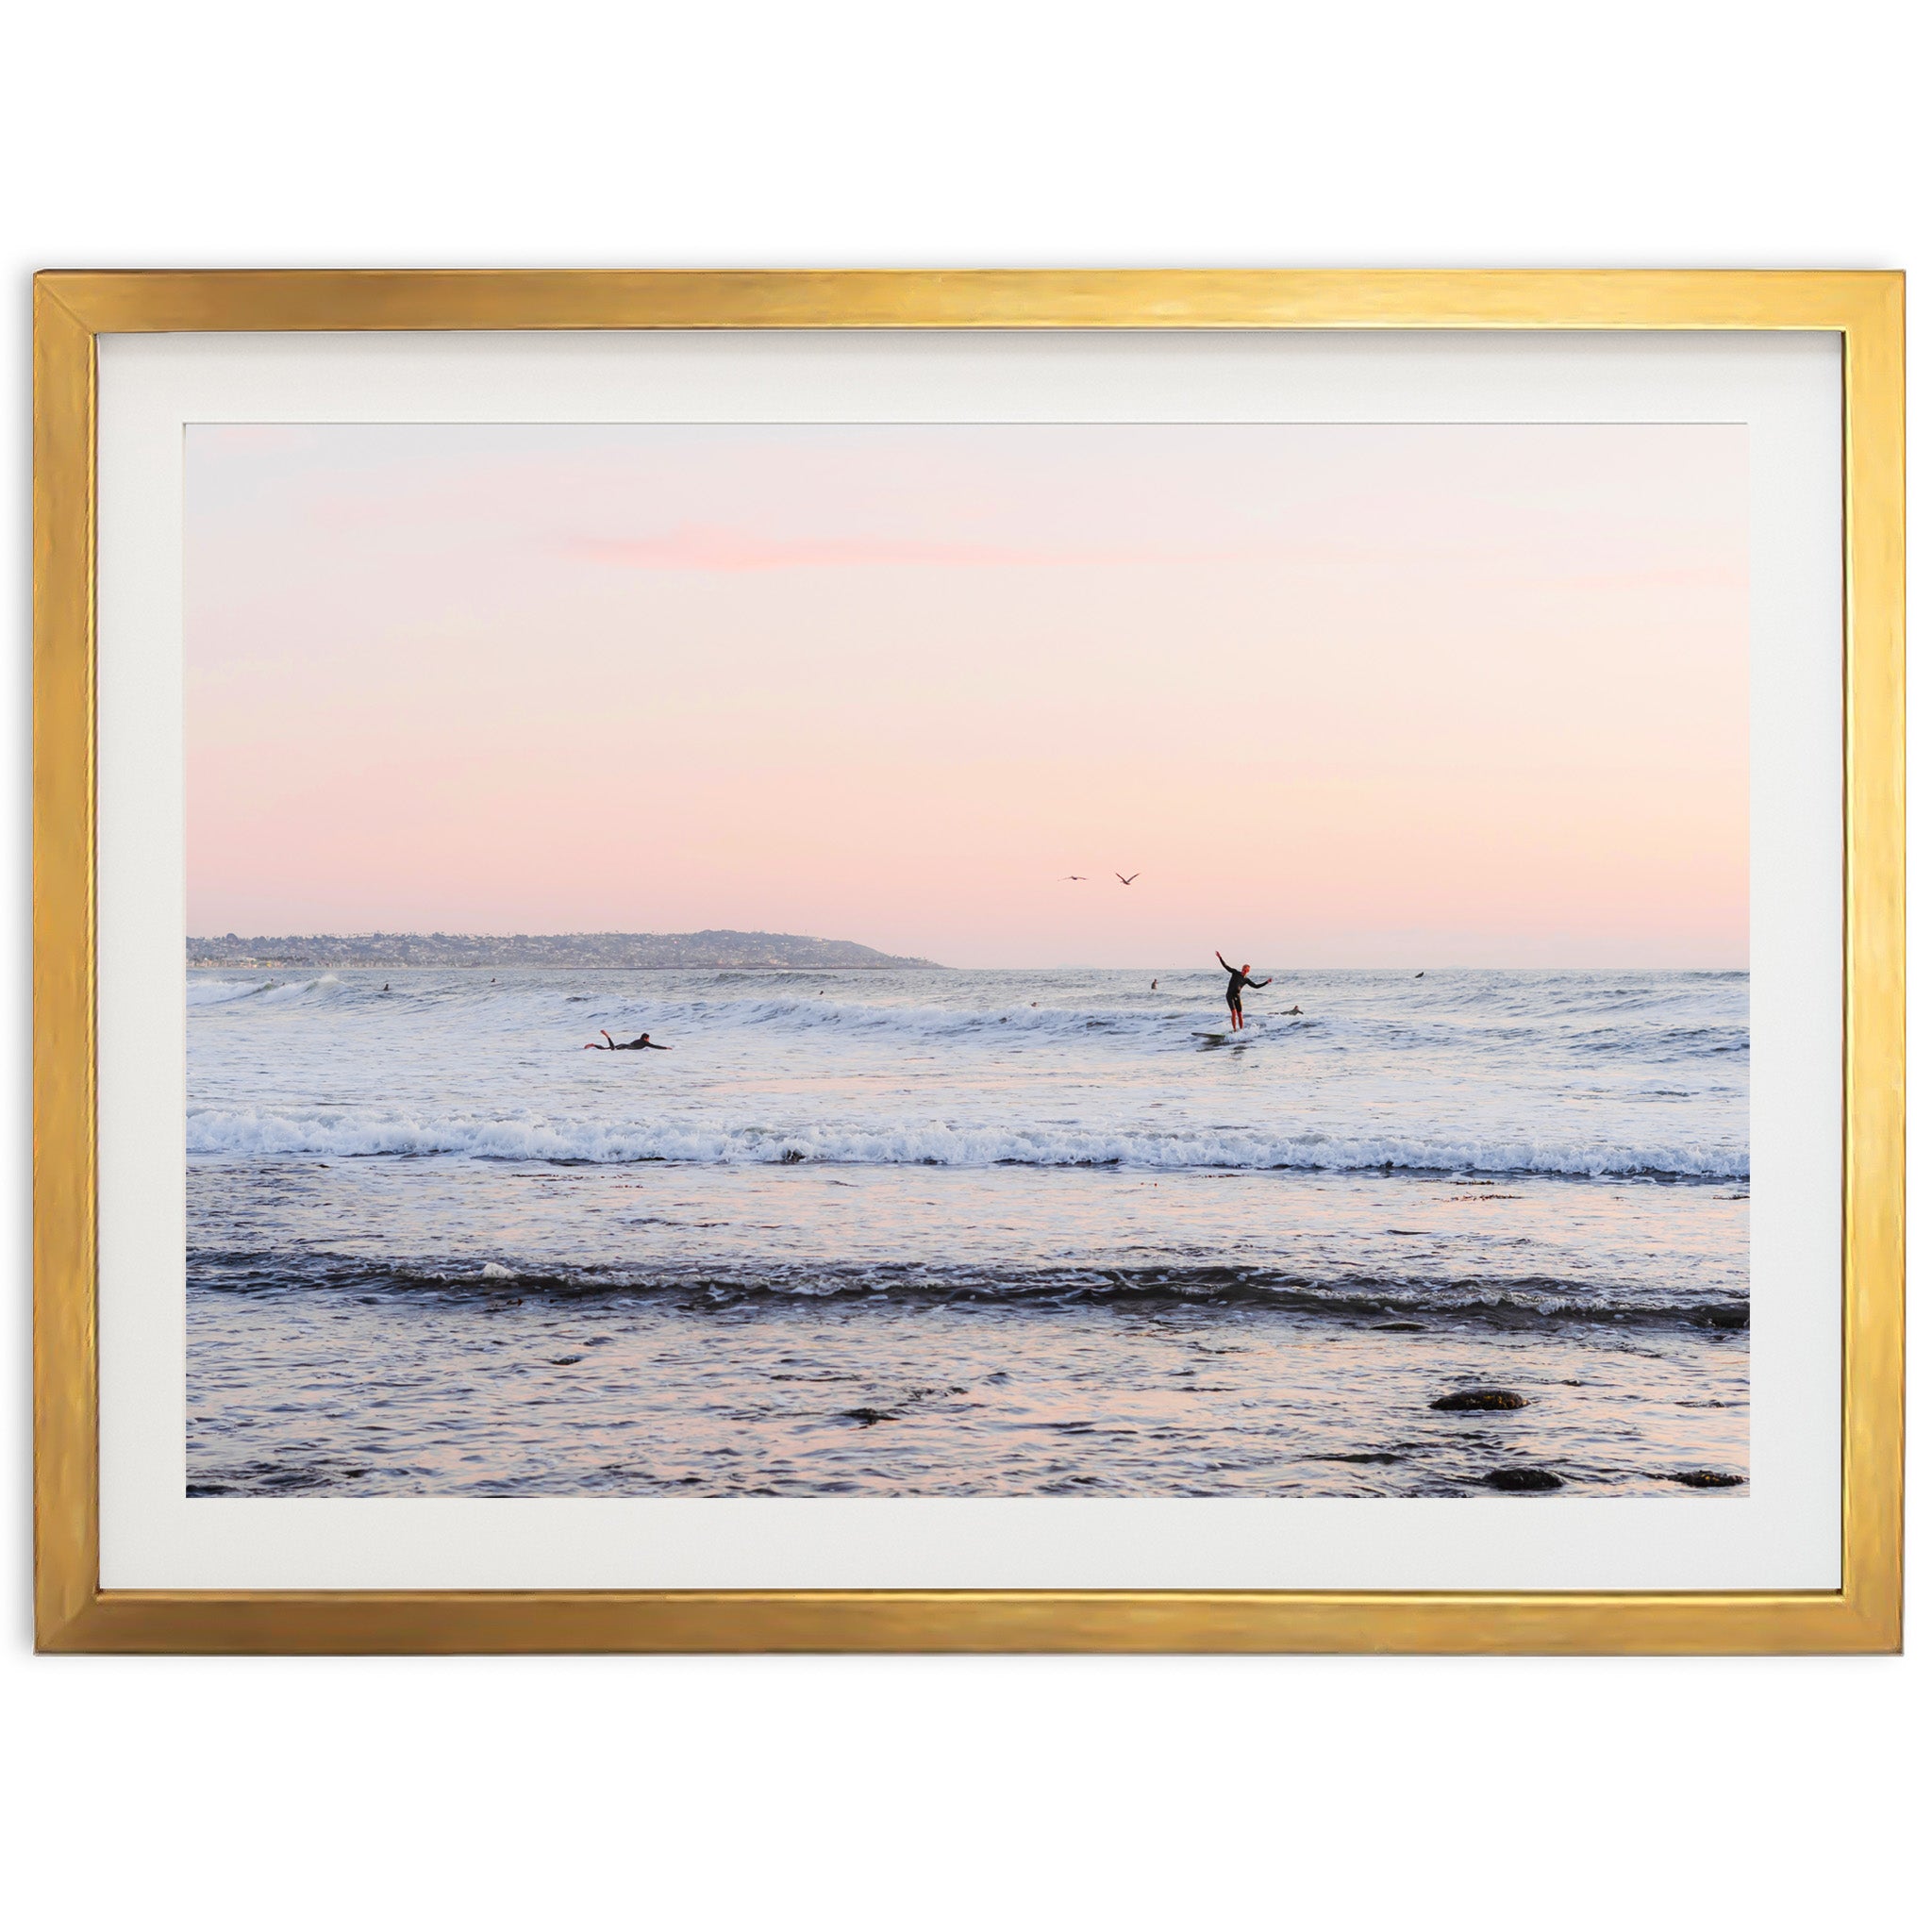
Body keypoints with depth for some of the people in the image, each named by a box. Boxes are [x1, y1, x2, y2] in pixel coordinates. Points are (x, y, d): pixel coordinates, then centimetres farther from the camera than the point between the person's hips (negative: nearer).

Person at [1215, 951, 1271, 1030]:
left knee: (1240, 1015, 1)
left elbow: (1256, 986, 14)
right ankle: (1235, 1030, -15)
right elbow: (1225, 966, 0)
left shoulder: (1246, 980, 11)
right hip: (1230, 995, -4)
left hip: (1237, 996, 4)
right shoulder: (1235, 973, 3)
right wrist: (1220, 958, -10)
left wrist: (1266, 982, 9)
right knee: (1234, 1012, -17)